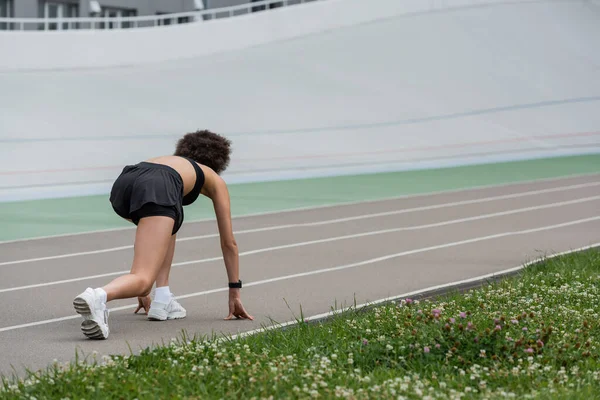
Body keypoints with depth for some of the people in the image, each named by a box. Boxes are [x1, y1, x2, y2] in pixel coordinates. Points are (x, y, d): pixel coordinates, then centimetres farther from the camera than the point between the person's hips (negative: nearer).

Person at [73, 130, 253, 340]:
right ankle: (97, 297, -41)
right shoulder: (214, 180, 36)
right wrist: (235, 293, 44)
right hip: (157, 190, -5)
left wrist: (144, 291, 54)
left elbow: (147, 239, 49)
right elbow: (229, 243, 36)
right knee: (142, 281, -9)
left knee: (169, 226, 37)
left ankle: (162, 300, 22)